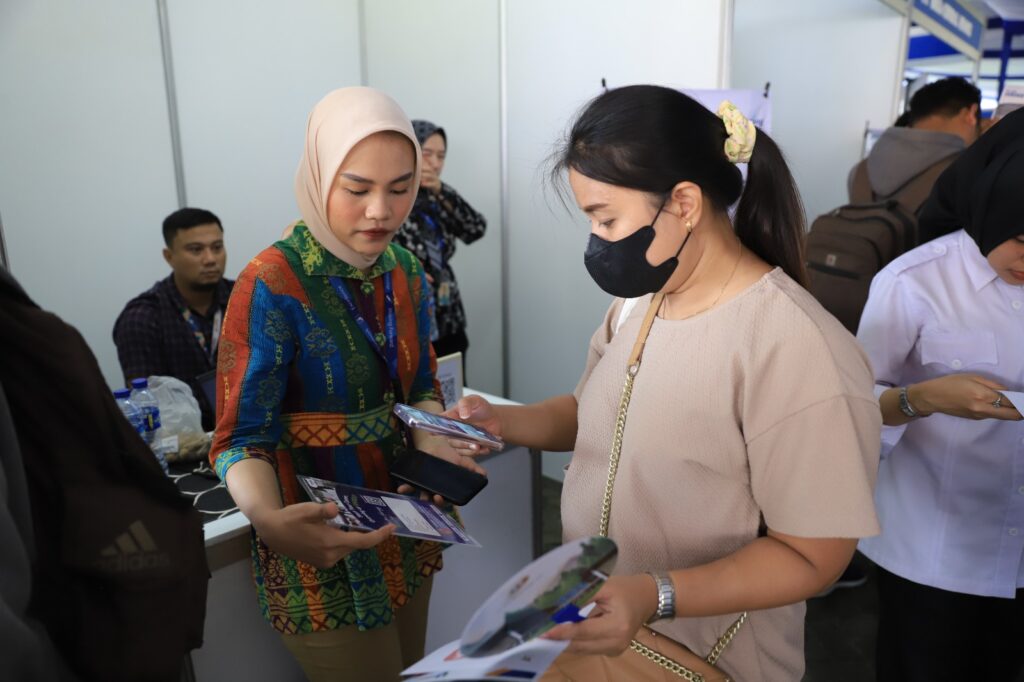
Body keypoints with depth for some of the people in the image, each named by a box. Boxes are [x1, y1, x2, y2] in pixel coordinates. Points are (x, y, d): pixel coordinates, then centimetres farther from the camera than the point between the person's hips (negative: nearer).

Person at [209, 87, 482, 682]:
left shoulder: (408, 274, -1)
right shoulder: (272, 287, -21)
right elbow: (243, 441, -19)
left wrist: (432, 439, -14)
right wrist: (268, 518, -39)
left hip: (408, 531, 6)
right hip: (323, 548, -6)